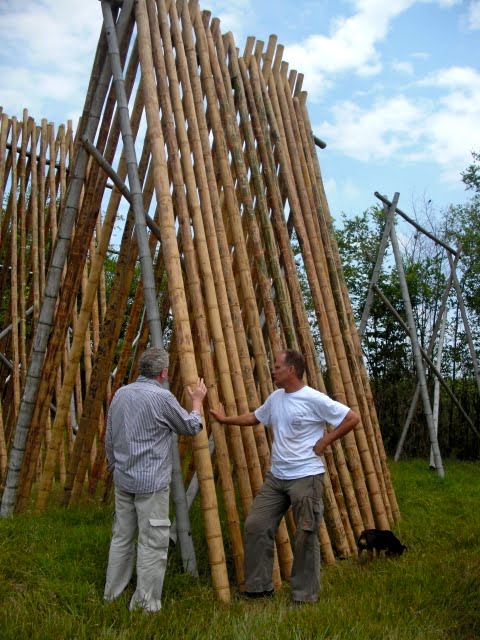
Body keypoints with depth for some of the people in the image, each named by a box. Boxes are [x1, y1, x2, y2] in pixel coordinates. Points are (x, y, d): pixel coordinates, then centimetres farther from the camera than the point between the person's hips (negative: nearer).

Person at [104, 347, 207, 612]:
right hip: (152, 482, -7)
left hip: (123, 479, 8)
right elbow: (191, 427, 0)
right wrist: (197, 401, 16)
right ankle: (145, 605, 5)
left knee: (122, 537, 17)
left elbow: (109, 439, 14)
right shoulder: (162, 397, -14)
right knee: (153, 543, 0)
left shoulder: (121, 394, 7)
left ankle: (112, 595, 27)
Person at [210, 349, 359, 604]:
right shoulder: (275, 397, 9)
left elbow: (352, 418, -12)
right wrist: (226, 419, 22)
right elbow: (254, 417, 26)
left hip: (306, 477, -7)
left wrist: (325, 441, -12)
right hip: (276, 476, 7)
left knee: (305, 536, -1)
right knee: (255, 526, 3)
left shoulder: (314, 399, -13)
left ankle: (305, 596, 14)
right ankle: (258, 587, 16)